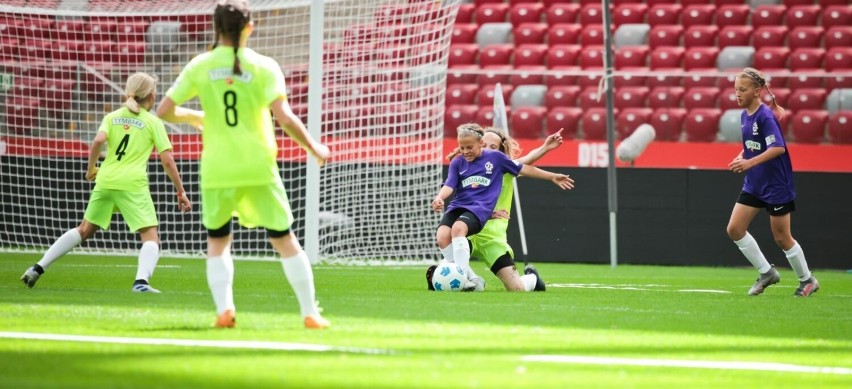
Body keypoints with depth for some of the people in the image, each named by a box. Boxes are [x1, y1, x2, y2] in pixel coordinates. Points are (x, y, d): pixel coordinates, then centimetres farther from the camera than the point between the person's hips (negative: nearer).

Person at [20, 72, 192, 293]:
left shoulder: (112, 117, 15)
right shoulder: (153, 122, 7)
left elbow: (99, 140, -5)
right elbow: (167, 161, 1)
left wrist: (91, 169, 10)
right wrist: (180, 192, 7)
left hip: (105, 181, 4)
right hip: (133, 184, -4)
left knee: (85, 230, 19)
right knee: (151, 237, -3)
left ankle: (38, 268, 14)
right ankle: (141, 280, -30)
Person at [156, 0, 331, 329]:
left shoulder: (200, 67, -1)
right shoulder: (263, 67, -6)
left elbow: (164, 111, 0)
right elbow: (285, 118, -14)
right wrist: (314, 148, 0)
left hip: (217, 170, 1)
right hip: (259, 169, -1)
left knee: (217, 243, 16)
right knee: (284, 240, 11)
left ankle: (224, 308, -5)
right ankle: (310, 313, 10)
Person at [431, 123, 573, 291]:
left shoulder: (495, 157, 8)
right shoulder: (457, 163, 13)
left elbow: (523, 169, 16)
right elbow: (449, 186, 3)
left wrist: (553, 177, 21)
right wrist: (439, 198, -21)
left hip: (479, 208, -4)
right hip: (457, 206, 4)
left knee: (458, 228, -36)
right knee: (442, 236, -24)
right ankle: (472, 279, -12)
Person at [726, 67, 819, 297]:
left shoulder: (765, 116, -20)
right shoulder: (745, 115, 6)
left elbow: (778, 147, -30)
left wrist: (750, 162, -37)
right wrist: (741, 157, 0)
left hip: (776, 185, -8)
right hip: (754, 185, 8)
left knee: (782, 238, 1)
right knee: (734, 228, 0)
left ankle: (807, 280, 20)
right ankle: (766, 273, 12)